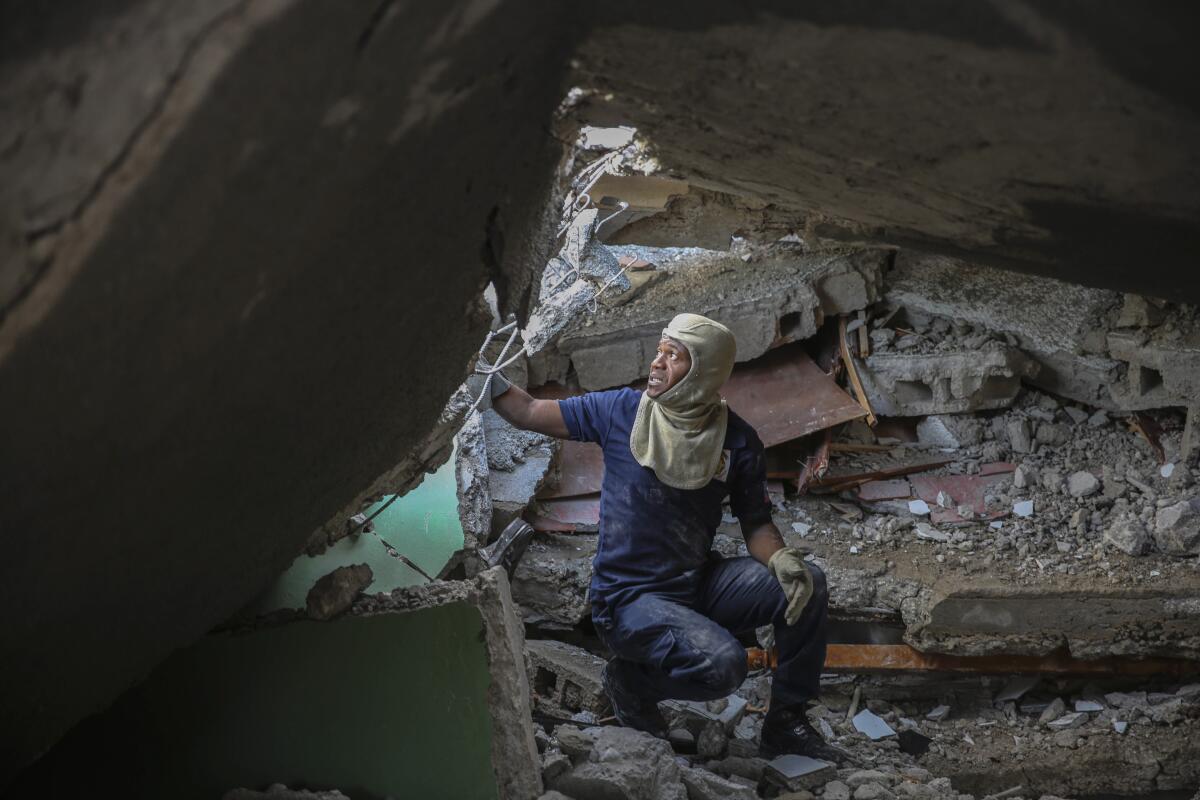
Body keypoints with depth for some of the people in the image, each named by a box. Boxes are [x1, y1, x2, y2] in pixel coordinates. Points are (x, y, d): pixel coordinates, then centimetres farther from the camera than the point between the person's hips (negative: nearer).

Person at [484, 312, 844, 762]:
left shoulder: (738, 441, 0)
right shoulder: (620, 412, -5)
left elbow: (756, 523, 3)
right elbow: (529, 413, 2)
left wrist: (781, 560, -18)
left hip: (698, 585, 4)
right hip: (628, 600, -4)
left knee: (805, 585, -18)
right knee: (722, 664, -30)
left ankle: (786, 724, -2)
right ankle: (632, 679, 2)